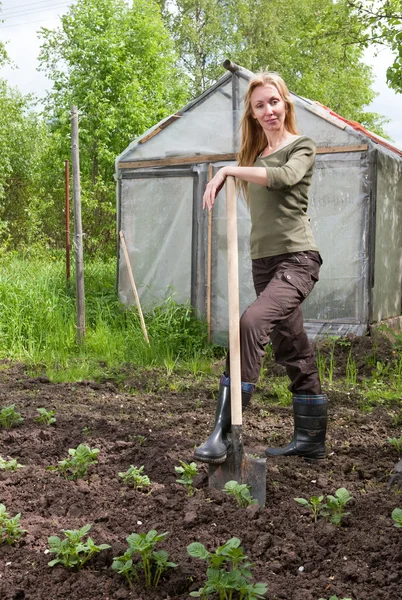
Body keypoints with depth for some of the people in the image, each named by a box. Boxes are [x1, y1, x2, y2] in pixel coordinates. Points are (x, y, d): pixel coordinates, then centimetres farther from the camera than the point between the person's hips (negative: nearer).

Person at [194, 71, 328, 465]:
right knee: (293, 349, 10)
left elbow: (284, 177, -22)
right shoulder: (255, 154, 18)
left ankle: (224, 431, -27)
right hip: (263, 261, 7)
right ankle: (309, 440, 19)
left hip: (296, 258, -7)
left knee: (252, 322, -28)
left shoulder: (302, 147, 0)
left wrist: (228, 170, -23)